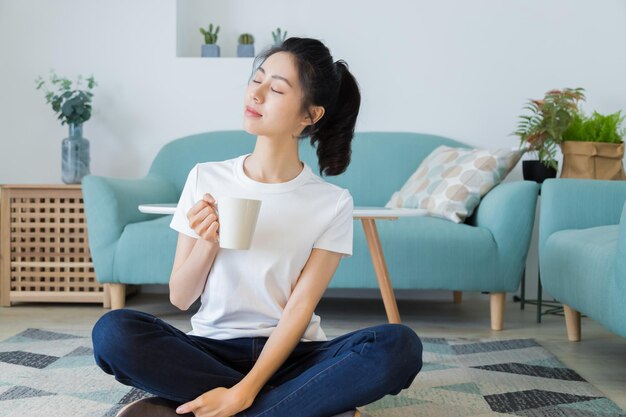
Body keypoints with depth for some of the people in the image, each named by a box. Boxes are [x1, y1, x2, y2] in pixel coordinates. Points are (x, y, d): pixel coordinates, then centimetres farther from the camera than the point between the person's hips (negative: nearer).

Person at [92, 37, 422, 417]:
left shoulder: (333, 203, -3)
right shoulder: (206, 179, 1)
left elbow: (300, 308, -9)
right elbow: (180, 298, 4)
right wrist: (208, 243, -16)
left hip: (288, 354, -1)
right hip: (212, 349, 1)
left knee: (399, 346, -29)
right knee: (113, 331, -28)